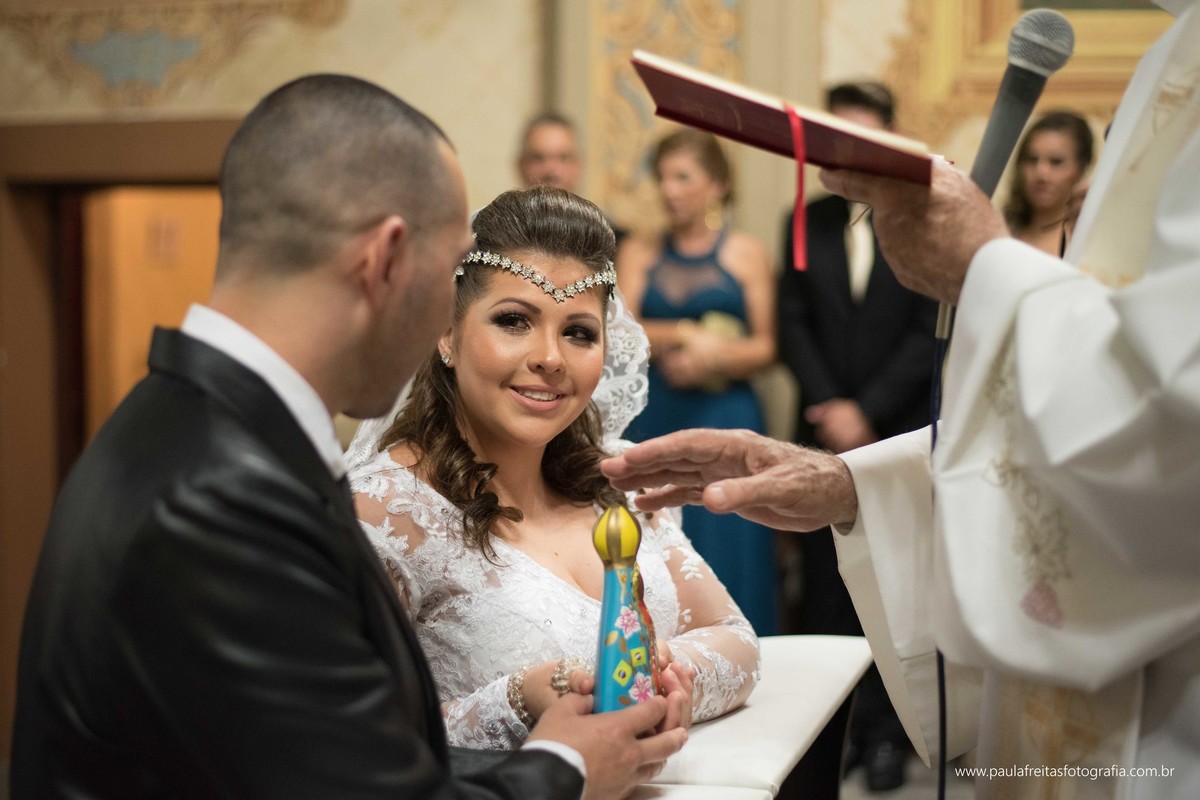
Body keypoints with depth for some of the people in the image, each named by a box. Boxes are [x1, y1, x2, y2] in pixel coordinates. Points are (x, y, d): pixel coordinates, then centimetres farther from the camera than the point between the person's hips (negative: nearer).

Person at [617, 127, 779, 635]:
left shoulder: (747, 254, 6)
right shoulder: (638, 252, 12)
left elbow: (764, 347, 2)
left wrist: (713, 357, -14)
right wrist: (687, 336, -11)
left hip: (724, 420, -2)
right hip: (653, 420, 2)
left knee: (724, 552, -1)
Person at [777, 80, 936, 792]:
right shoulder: (806, 222, 10)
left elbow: (932, 331, -6)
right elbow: (792, 325, 5)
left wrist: (867, 410, -11)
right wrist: (829, 408, -8)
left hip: (901, 435, -3)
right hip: (826, 431, 3)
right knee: (825, 586, 3)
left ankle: (887, 730, 11)